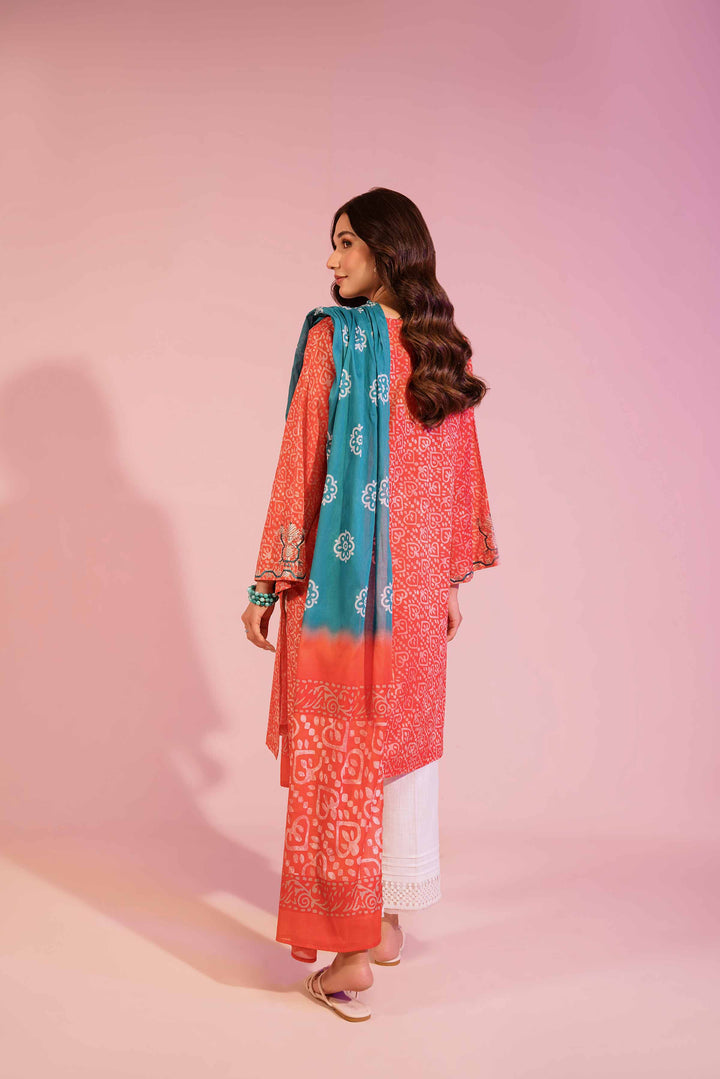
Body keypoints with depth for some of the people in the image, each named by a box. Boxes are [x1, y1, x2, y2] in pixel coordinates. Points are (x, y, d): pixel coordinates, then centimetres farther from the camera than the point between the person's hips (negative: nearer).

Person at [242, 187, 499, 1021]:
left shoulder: (333, 337, -9)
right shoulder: (445, 350, 8)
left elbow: (301, 467, -12)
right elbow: (460, 476, 11)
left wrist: (267, 585, -7)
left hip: (339, 579, -6)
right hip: (418, 584, 6)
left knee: (338, 755, 2)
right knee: (406, 742, 15)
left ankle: (348, 956, 9)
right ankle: (389, 921, 29)